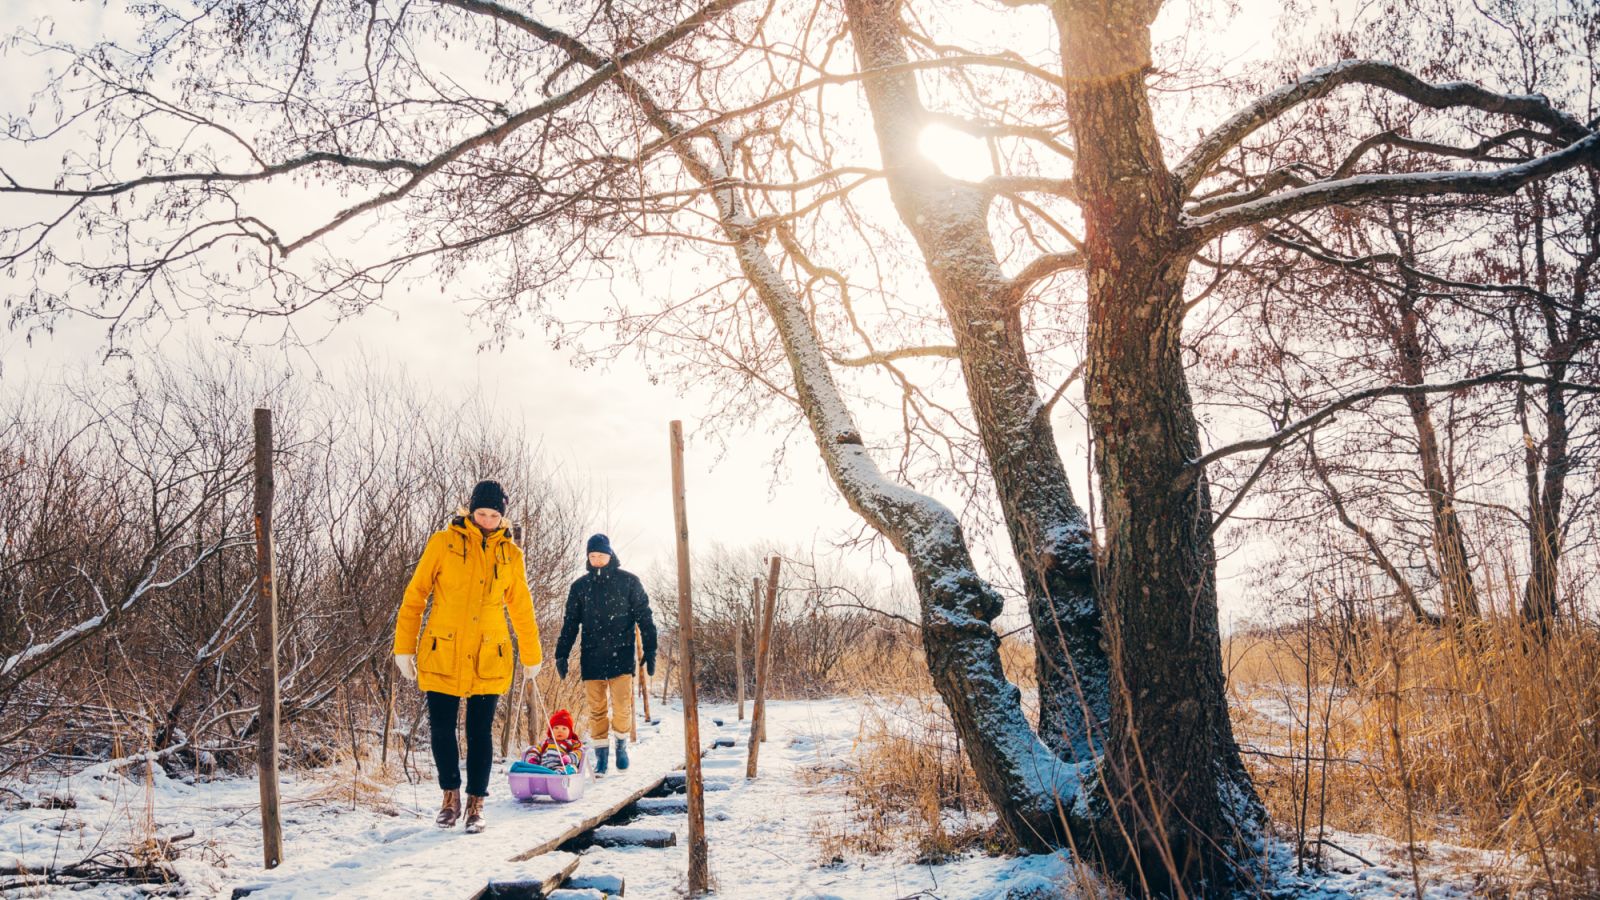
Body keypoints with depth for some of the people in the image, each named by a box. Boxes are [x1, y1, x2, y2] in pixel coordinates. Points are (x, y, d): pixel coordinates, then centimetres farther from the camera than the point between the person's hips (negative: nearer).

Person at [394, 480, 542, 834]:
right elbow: (415, 595, 2)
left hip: (489, 659, 1)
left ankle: (475, 805, 15)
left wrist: (532, 656, 19)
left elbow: (521, 608, 16)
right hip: (441, 656, -1)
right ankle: (450, 796, 24)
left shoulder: (510, 554, 7)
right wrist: (404, 646, -2)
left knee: (480, 733, 3)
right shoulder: (443, 543, 0)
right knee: (441, 729, 4)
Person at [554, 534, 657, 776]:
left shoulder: (628, 581, 3)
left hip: (621, 655, -2)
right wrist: (561, 654, 6)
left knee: (622, 707, -8)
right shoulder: (580, 586, 10)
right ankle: (601, 756, 12)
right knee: (596, 710, 1)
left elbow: (644, 617, 4)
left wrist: (650, 651, -2)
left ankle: (621, 744, 17)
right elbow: (570, 622, 13)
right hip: (591, 656, 2)